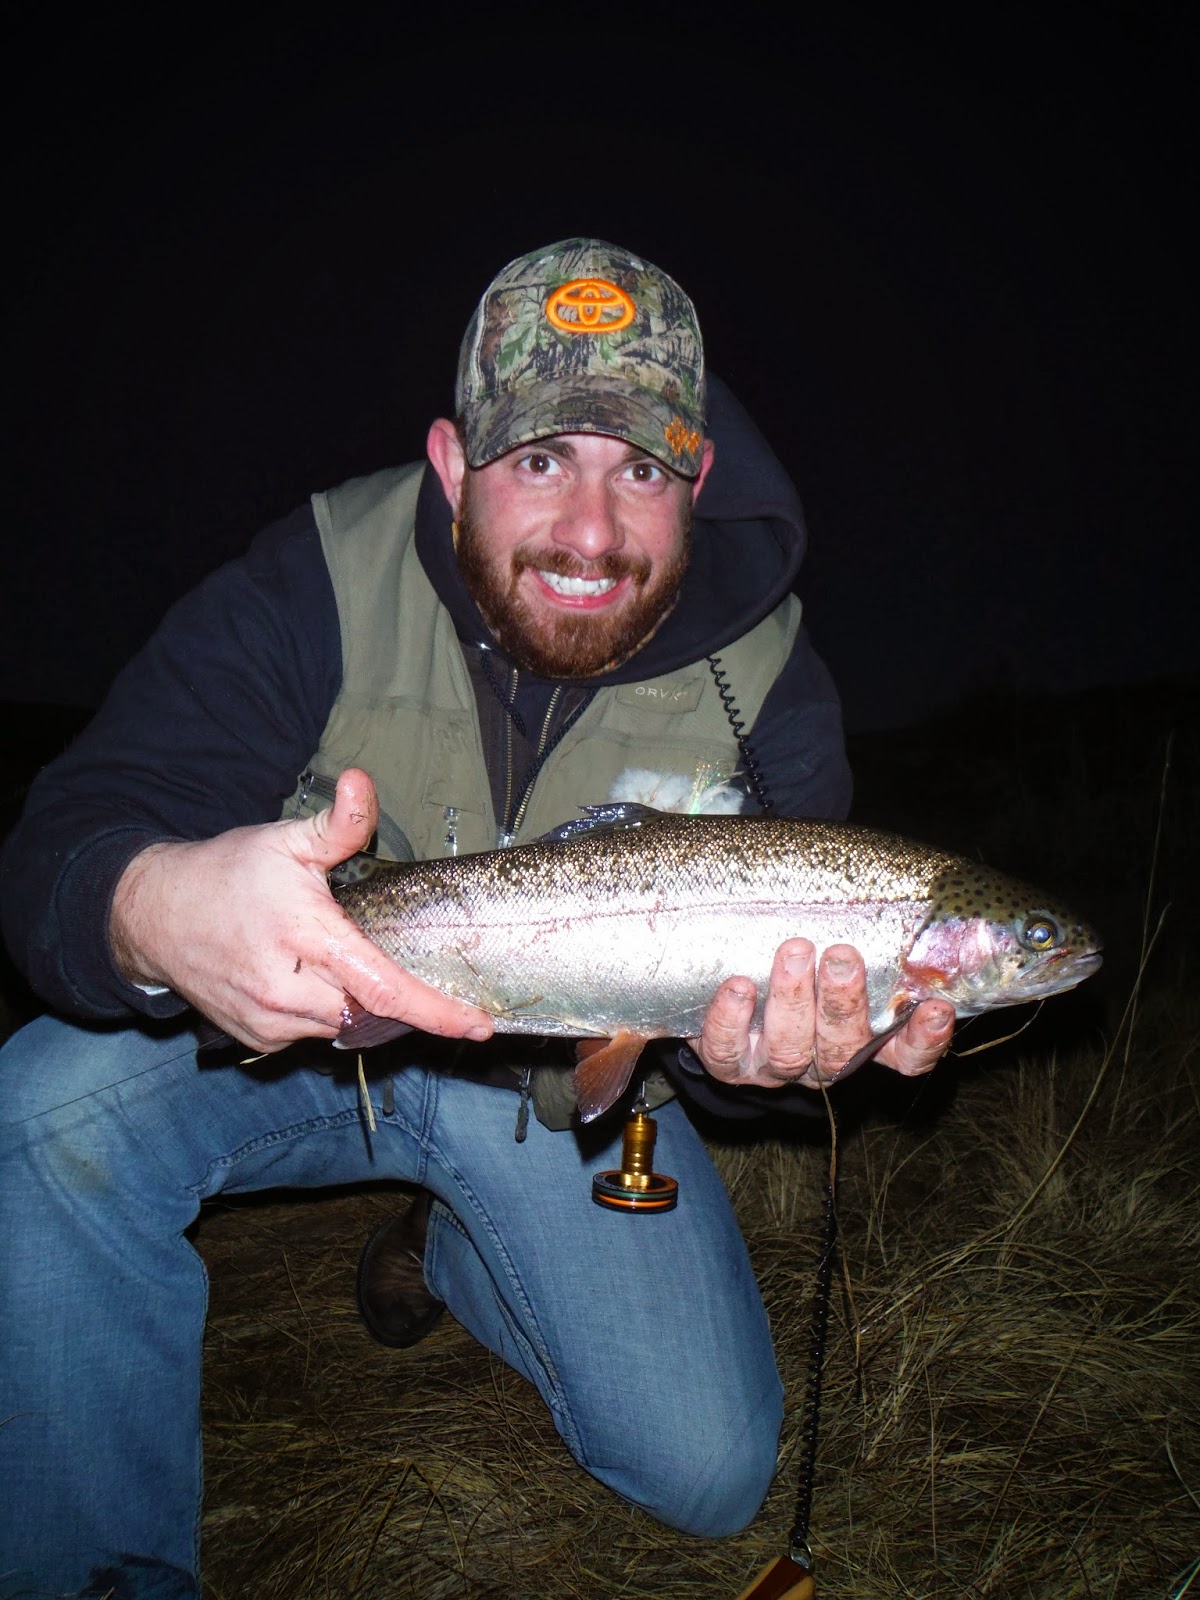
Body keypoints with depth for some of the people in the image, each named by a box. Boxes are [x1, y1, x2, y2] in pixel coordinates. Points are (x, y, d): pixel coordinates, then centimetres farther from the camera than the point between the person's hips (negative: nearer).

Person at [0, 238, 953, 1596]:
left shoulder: (764, 677, -16)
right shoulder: (317, 585, -21)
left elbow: (782, 940, -10)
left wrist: (745, 1041, -37)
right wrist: (155, 910, -53)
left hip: (568, 1091, 2)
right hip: (297, 1029, 0)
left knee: (706, 1472, -5)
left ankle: (452, 1251, 24)